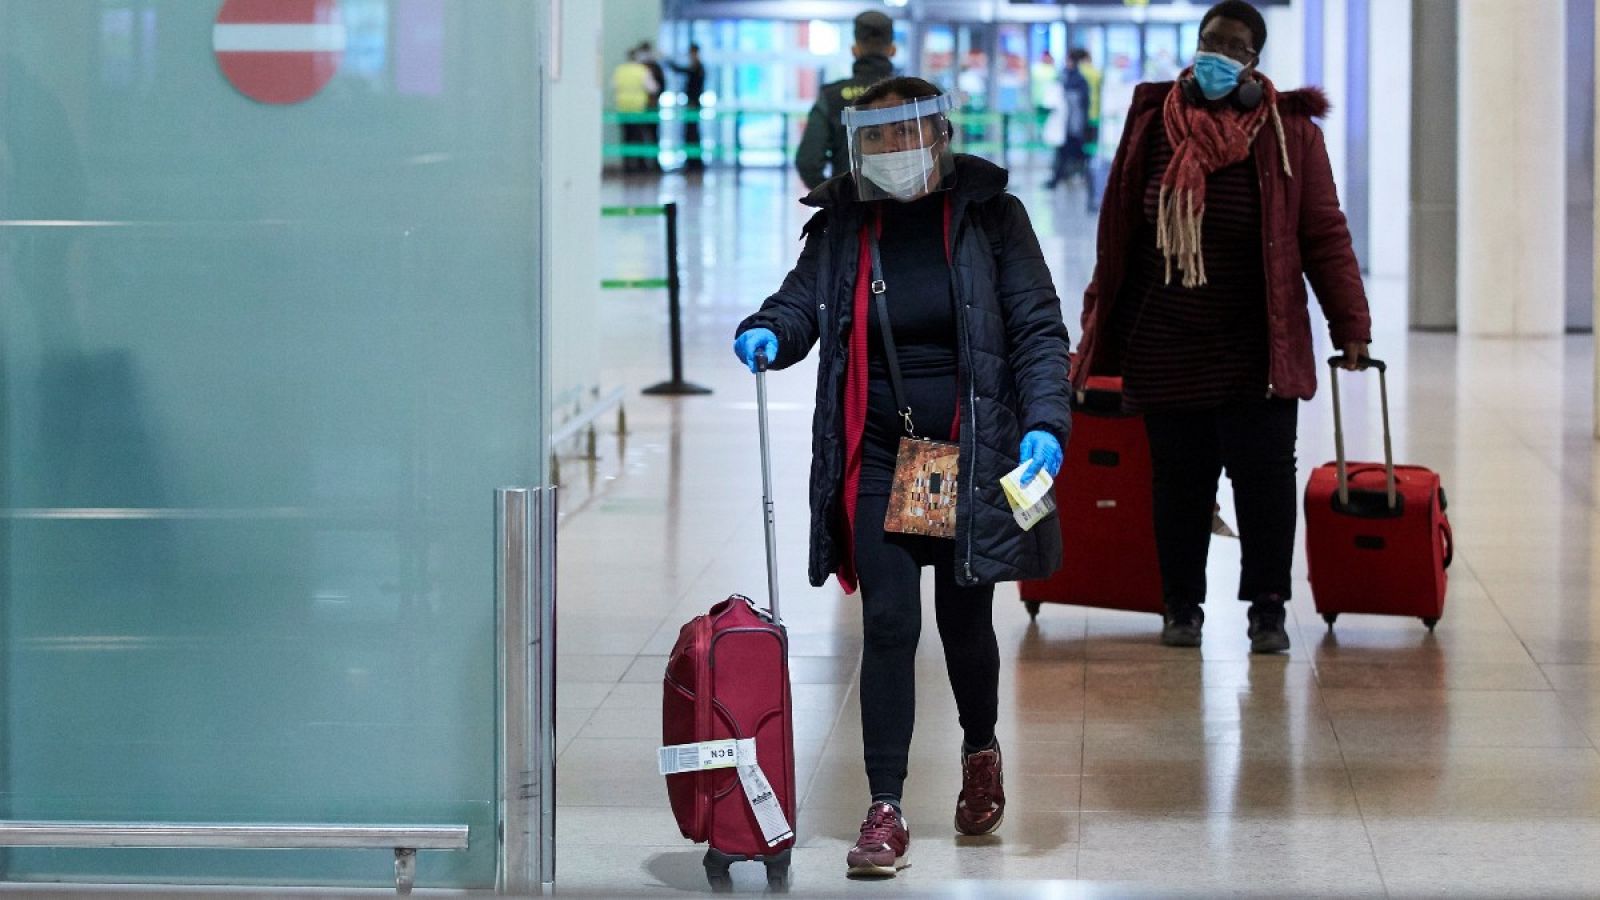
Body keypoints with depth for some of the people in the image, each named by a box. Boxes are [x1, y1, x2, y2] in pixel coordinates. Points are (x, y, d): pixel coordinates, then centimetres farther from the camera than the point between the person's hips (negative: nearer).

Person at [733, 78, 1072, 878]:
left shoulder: (989, 215, -3)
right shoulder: (841, 225, 5)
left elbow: (1037, 327, -5)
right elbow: (801, 302, 0)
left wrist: (1045, 423, -18)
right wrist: (768, 332, -24)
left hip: (970, 453, -1)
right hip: (878, 457, 1)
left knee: (964, 620, 10)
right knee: (889, 625, -6)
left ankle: (981, 753, 40)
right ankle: (885, 812, -2)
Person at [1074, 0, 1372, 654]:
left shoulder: (1290, 131, 0)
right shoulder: (1153, 122, 5)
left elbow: (1323, 233, 0)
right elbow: (1120, 231, 10)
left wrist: (1349, 323, -4)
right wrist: (1104, 321, 11)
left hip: (1257, 348, -2)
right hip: (1164, 347, 2)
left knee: (1263, 476, -1)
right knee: (1178, 478, 7)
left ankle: (1268, 609, 9)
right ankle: (1182, 605, 19)